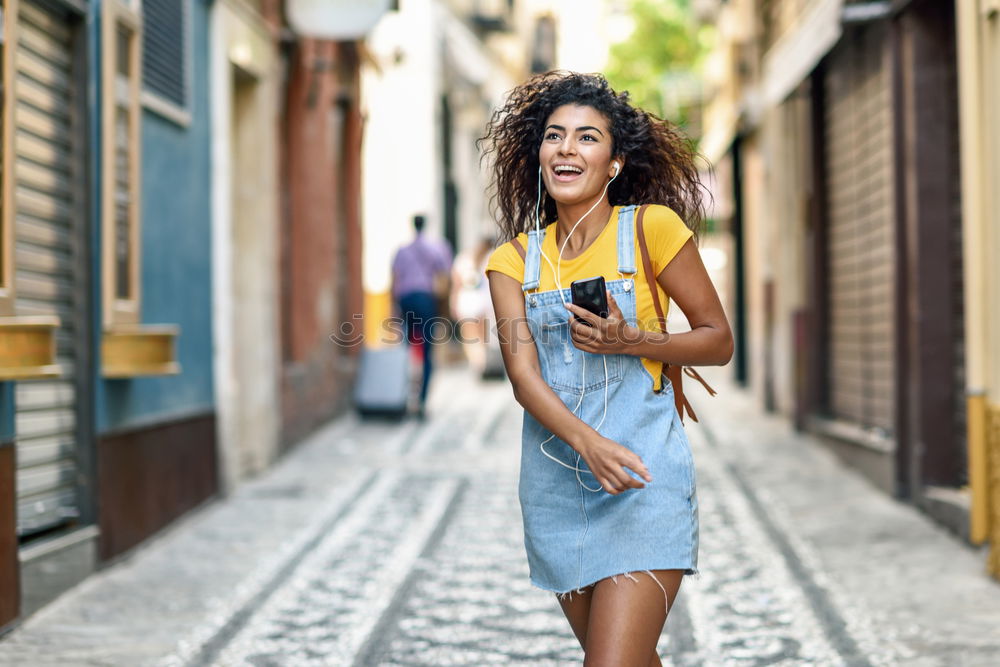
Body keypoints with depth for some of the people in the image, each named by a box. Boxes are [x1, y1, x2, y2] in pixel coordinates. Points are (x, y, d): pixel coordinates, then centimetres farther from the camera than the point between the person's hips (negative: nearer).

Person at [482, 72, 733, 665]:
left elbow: (720, 341, 2)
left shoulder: (651, 227, -2)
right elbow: (522, 373, -6)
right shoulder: (514, 260, 7)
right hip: (556, 478, 4)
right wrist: (587, 441, -25)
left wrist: (631, 341, -16)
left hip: (644, 475, -4)